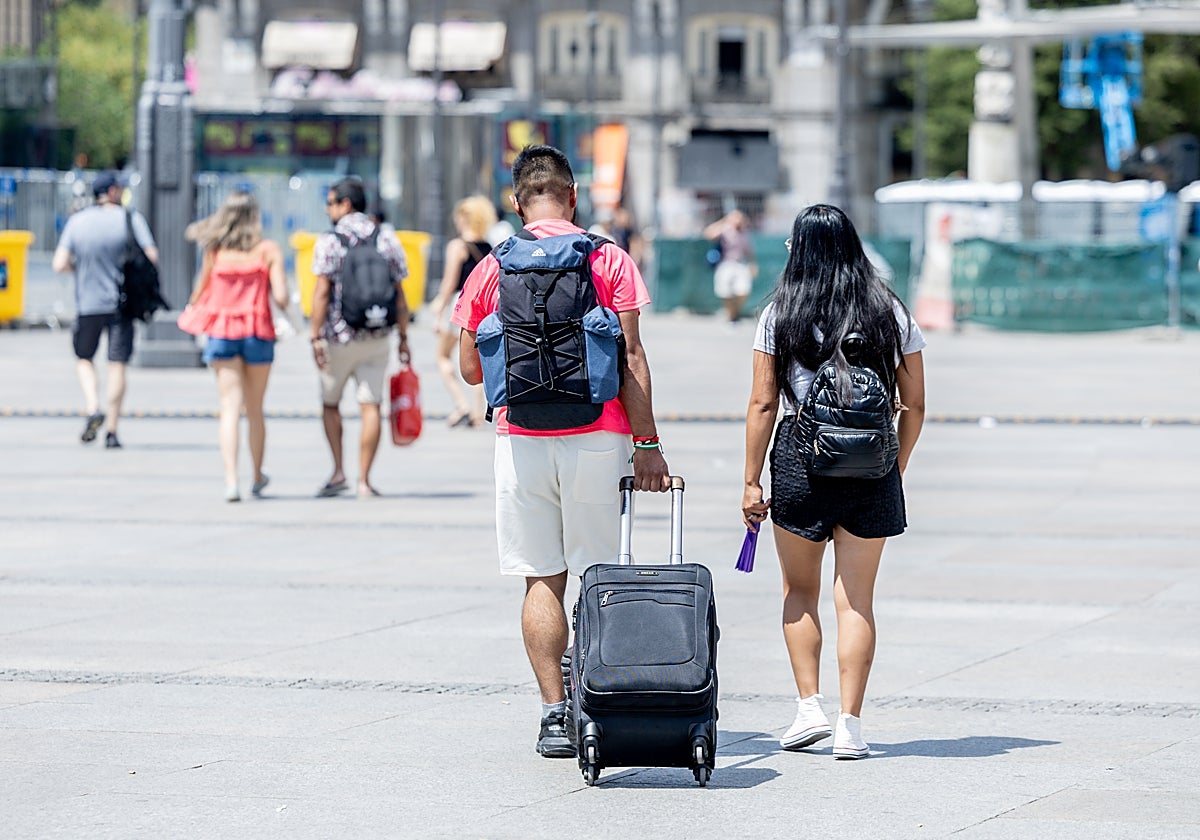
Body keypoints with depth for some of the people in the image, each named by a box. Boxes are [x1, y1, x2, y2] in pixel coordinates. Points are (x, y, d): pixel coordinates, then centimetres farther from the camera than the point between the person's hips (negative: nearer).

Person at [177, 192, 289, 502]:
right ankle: (257, 479, 29)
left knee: (230, 409, -2)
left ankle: (231, 480, -15)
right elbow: (281, 298, -9)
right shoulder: (268, 250, -3)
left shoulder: (214, 251, 0)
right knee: (255, 411, 14)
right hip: (257, 333, 0)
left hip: (221, 334, 0)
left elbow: (199, 296, 2)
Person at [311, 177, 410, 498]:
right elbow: (399, 295, 5)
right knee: (370, 406, 1)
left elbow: (322, 293, -12)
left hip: (339, 337, -3)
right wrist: (403, 337, 10)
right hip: (377, 338, 3)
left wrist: (316, 337, -10)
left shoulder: (329, 242, -7)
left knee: (330, 403, 14)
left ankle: (338, 472, 7)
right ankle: (364, 481, -2)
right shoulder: (387, 242, 5)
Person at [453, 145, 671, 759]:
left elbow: (470, 368, 9)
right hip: (596, 438, -1)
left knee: (542, 580, 5)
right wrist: (647, 443, -2)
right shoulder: (609, 260, 0)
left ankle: (554, 714, 1)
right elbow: (631, 359, -5)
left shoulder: (491, 269, 5)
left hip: (520, 441, 1)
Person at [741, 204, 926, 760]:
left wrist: (751, 483, 1)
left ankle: (810, 708, 7)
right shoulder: (892, 314, 5)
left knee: (799, 591, 15)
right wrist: (895, 472, 17)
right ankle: (851, 725, 1)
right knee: (856, 599, 4)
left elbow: (762, 405, -3)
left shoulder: (780, 315, 0)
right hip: (871, 464, 1)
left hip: (799, 456, -1)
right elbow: (914, 406, 7)